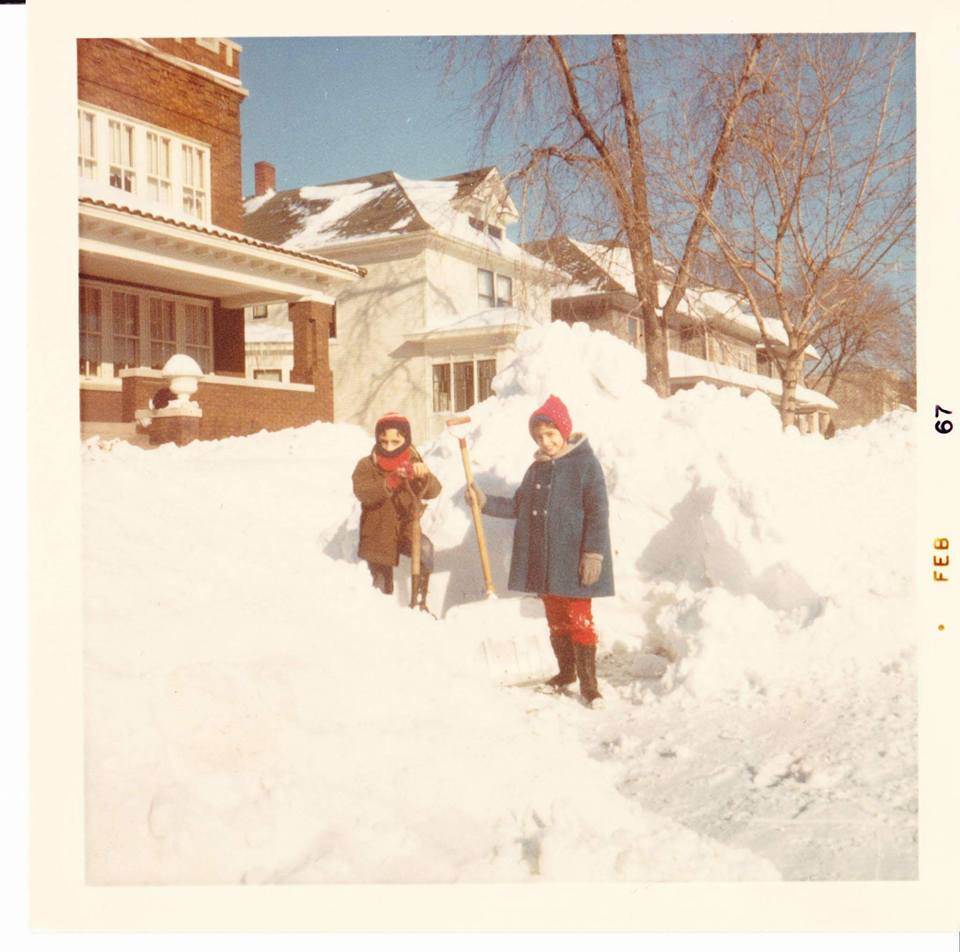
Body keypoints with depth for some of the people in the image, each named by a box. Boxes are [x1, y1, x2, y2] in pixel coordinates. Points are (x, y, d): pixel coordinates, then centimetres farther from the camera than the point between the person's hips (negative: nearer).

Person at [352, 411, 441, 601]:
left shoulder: (413, 464, -3)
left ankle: (421, 598, -17)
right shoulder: (366, 466, -8)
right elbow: (362, 492, -27)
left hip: (407, 530, 1)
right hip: (378, 535, -1)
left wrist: (424, 476, -41)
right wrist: (390, 482, -45)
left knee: (425, 548, -31)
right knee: (383, 589, 7)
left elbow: (433, 491, -16)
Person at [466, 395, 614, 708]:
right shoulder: (536, 468, 13)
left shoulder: (585, 464, -9)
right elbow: (518, 506, 17)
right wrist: (486, 503, 4)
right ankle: (566, 671, 30)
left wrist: (593, 553, -19)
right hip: (543, 562, 7)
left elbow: (598, 513, -13)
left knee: (579, 620, -5)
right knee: (555, 620, 15)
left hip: (573, 562, -7)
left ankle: (588, 682, 1)